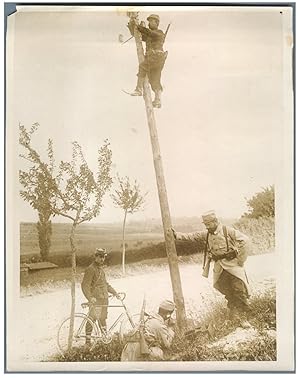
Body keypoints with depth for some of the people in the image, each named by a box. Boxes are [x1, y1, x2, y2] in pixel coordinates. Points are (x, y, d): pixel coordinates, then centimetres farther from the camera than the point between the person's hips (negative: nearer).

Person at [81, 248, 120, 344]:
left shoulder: (101, 268, 17)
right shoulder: (91, 269, -11)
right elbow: (85, 285, -18)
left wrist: (114, 293, 21)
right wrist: (90, 297, -30)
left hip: (104, 299, 8)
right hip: (96, 300, -8)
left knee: (103, 319, 15)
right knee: (92, 319, -9)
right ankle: (88, 341, -1)